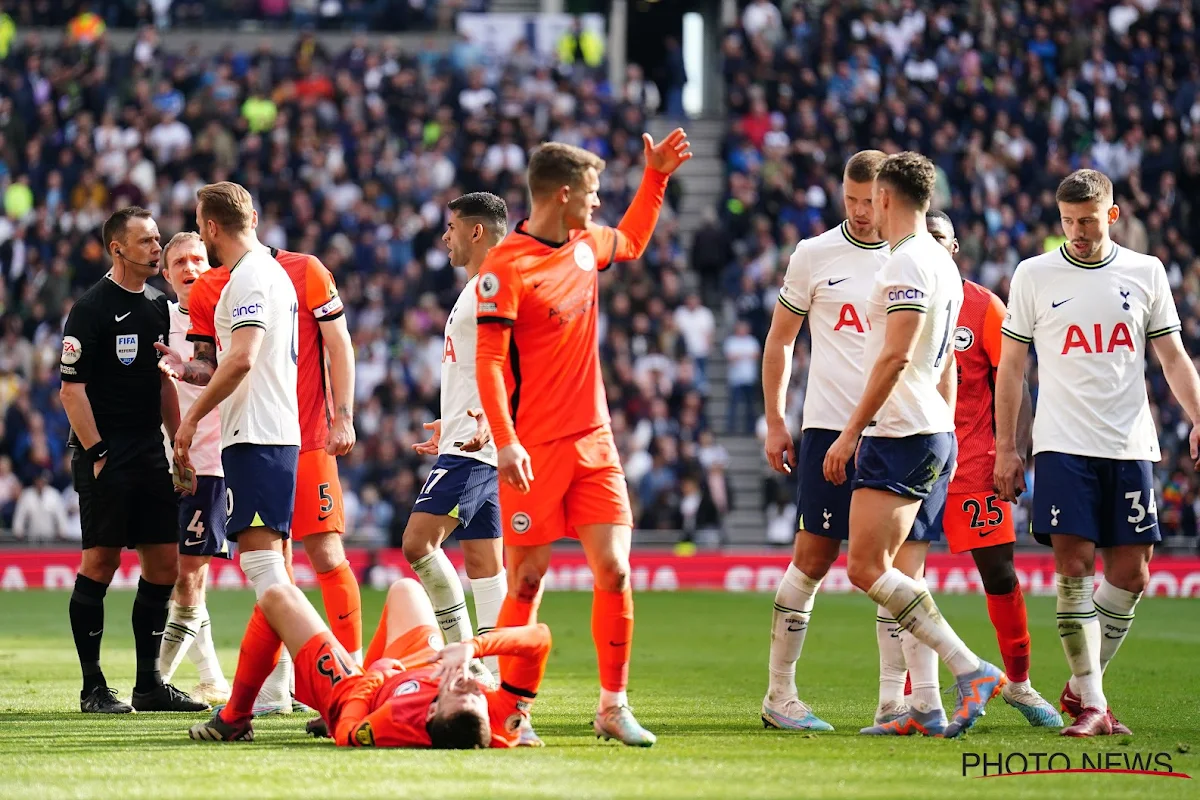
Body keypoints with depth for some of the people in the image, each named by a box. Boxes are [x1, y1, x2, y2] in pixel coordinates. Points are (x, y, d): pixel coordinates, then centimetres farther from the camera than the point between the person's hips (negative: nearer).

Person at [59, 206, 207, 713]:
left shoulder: (158, 307, 14)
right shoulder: (92, 307, -8)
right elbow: (71, 389, -11)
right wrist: (95, 454, -15)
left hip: (150, 454, 7)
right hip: (106, 457, -7)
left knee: (164, 562, 5)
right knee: (100, 561, -6)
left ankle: (149, 684, 12)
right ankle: (93, 687, 0)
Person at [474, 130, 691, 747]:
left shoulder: (586, 245, 10)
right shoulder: (506, 266, -11)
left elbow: (630, 242, 36)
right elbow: (488, 360, -14)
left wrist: (656, 176, 29)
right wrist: (504, 440, -23)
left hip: (594, 442, 6)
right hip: (535, 450, -6)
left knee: (614, 569, -3)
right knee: (527, 580, -3)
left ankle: (613, 707, 6)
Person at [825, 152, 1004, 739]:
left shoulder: (908, 262, -13)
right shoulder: (943, 265, 18)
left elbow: (895, 357, -20)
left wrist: (851, 431, -18)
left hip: (901, 436, -10)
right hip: (936, 434, 10)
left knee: (867, 568, -15)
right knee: (896, 576, 10)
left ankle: (972, 670, -19)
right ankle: (926, 708, 5)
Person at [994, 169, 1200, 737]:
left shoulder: (1146, 273, 7)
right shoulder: (1034, 275, 3)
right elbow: (1011, 366, 7)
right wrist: (1005, 447, 3)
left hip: (1130, 447, 2)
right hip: (1063, 446, -2)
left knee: (1130, 573, 1)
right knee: (1074, 565, -11)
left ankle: (1081, 687, 18)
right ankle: (1092, 706, -7)